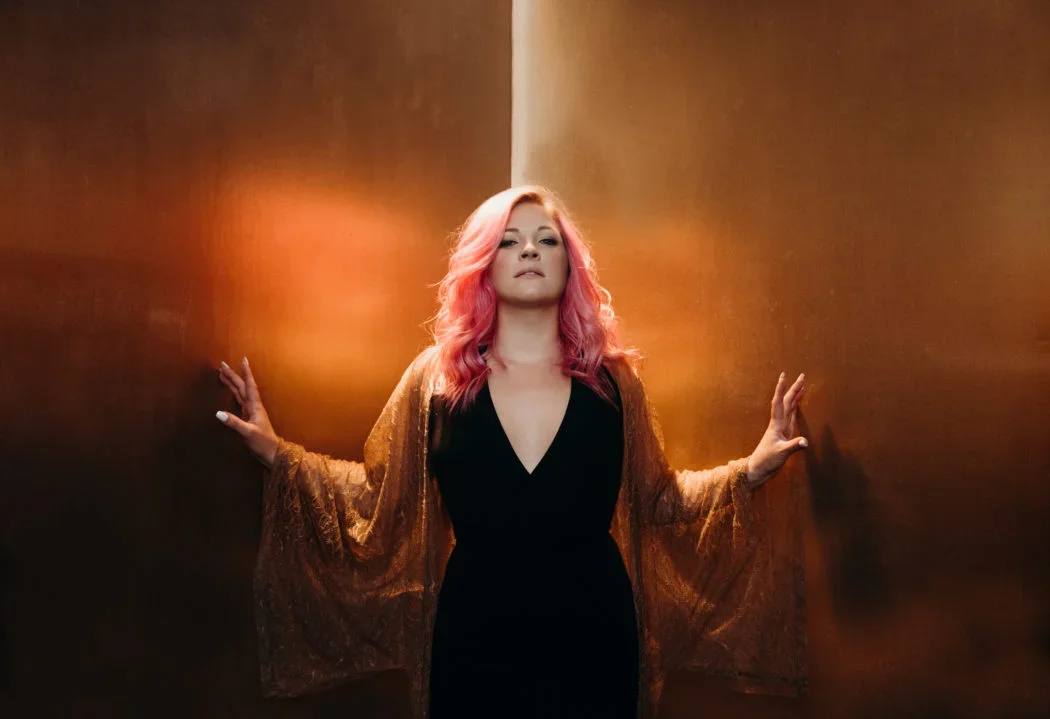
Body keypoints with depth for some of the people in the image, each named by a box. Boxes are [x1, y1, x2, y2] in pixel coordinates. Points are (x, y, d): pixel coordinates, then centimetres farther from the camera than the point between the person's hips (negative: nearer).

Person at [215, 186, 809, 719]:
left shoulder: (612, 378, -1)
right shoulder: (437, 377, -4)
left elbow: (658, 499, 5)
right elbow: (376, 495, 2)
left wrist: (750, 471, -5)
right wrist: (279, 455, -6)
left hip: (593, 634, 1)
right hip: (474, 634, 0)